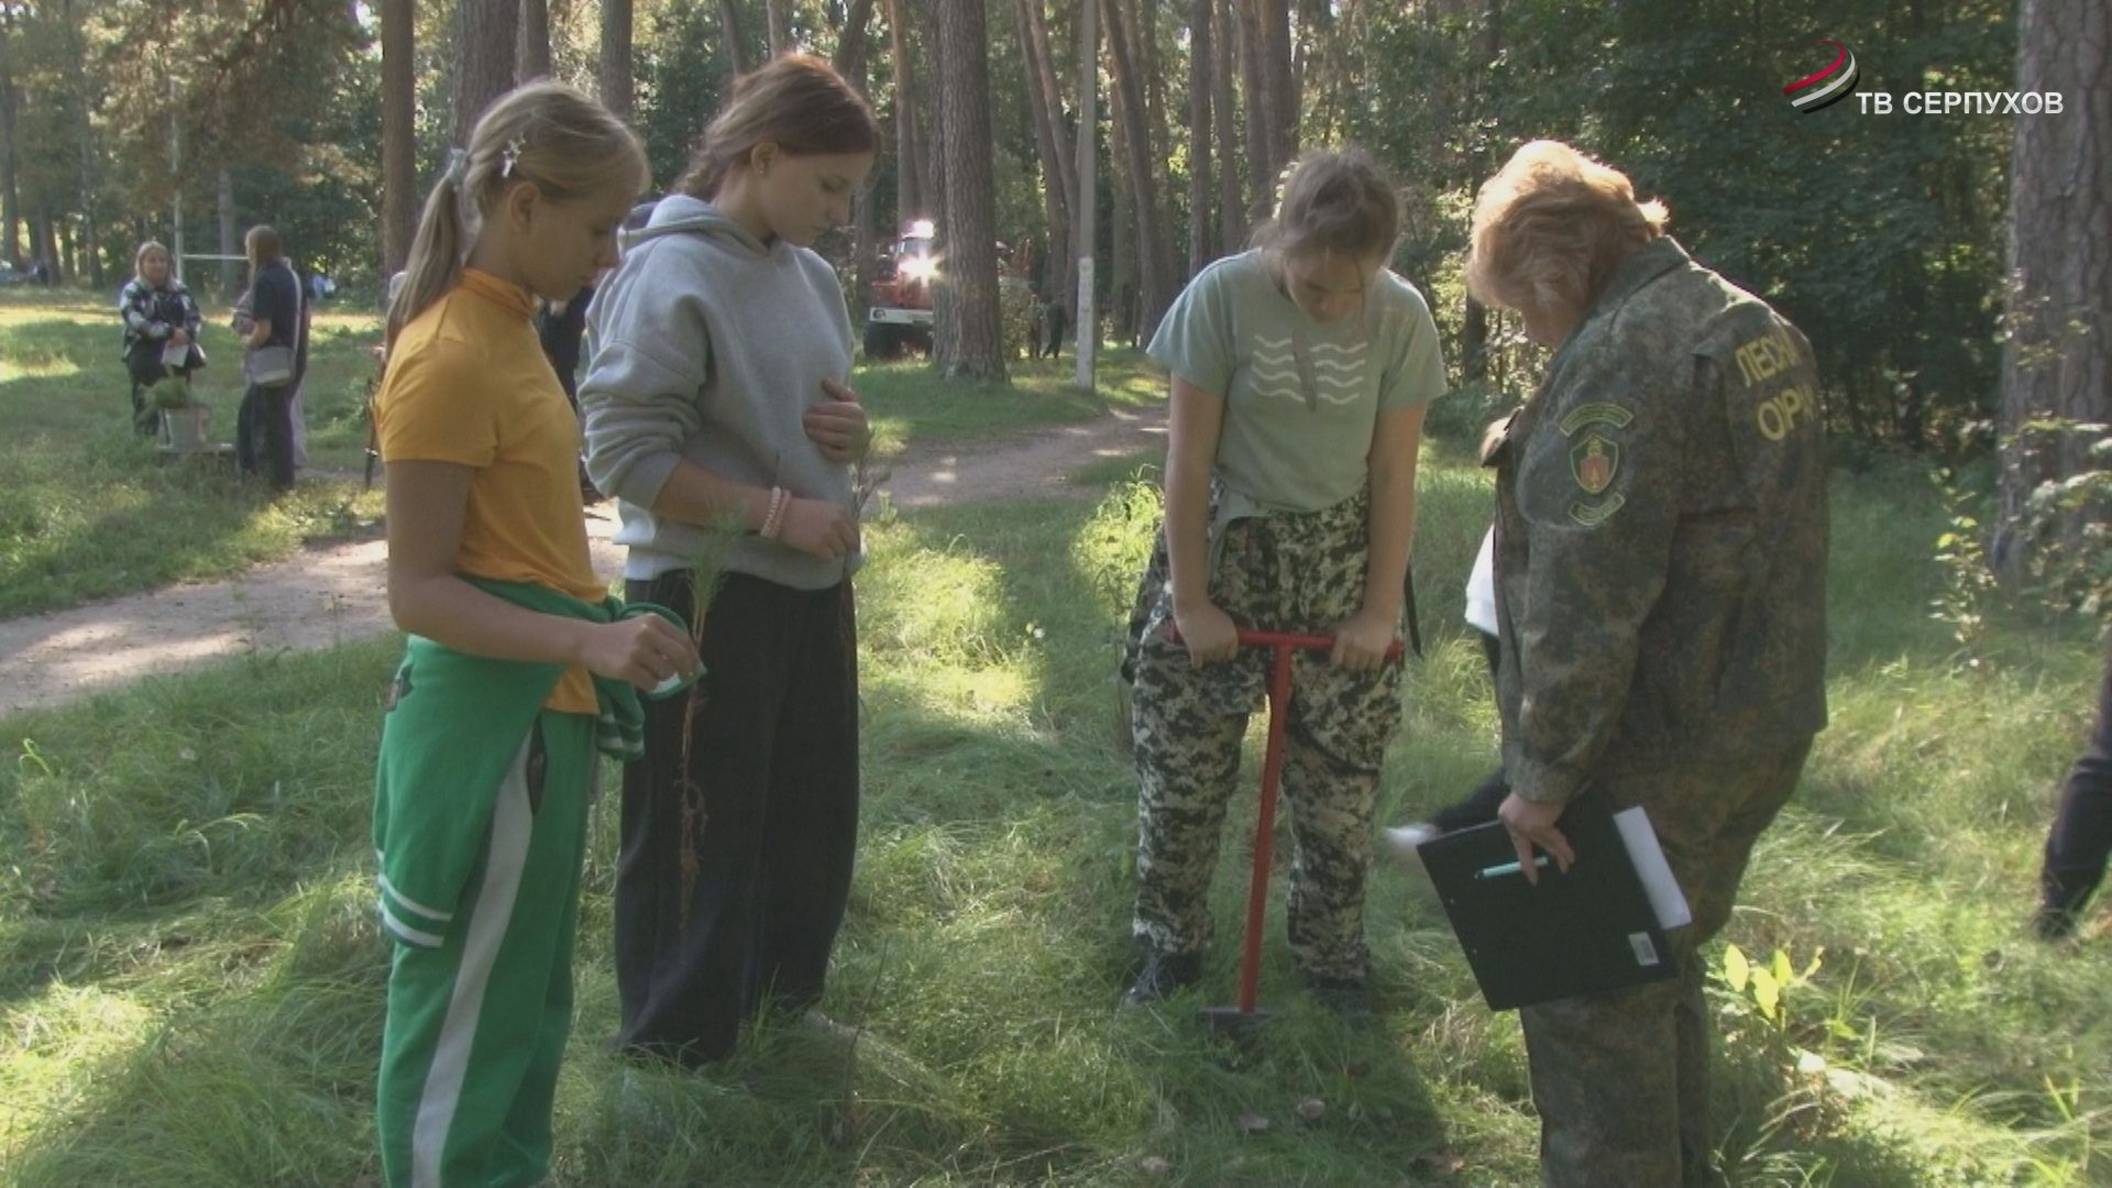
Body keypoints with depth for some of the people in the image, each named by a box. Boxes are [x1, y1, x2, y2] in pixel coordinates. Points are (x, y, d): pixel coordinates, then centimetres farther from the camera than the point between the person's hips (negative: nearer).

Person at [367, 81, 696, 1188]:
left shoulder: (503, 331, 8)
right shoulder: (450, 358, -19)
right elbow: (417, 591, -20)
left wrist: (608, 639, 20)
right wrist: (589, 642, -32)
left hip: (540, 716, 10)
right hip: (488, 725, -10)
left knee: (528, 1004, 21)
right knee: (464, 1023, 4)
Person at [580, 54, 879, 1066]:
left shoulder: (811, 276, 9)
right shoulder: (669, 274, -15)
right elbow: (623, 452, -20)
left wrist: (852, 436, -2)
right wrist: (778, 512, -19)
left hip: (812, 588, 8)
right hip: (706, 598, -8)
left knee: (814, 820, 18)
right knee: (698, 840, 3)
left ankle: (782, 1000, 37)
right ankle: (676, 1049, 19)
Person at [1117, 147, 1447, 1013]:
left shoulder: (1402, 317, -9)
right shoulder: (1222, 294, -15)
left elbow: (1394, 473, -3)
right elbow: (1189, 457, -11)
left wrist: (1381, 610, -4)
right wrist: (1191, 601, -11)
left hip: (1339, 565, 1)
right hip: (1221, 549, -1)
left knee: (1340, 781, 5)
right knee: (1181, 770, 5)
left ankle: (1332, 956, 25)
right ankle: (1171, 945, 25)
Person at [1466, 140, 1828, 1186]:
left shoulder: (1620, 357, -20)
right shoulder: (1761, 330, 11)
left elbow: (1584, 599, -24)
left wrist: (1544, 771, -17)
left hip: (1649, 757, -10)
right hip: (1761, 732, 10)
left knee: (1593, 1008, 2)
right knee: (1663, 975, 24)